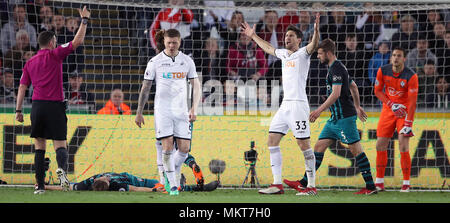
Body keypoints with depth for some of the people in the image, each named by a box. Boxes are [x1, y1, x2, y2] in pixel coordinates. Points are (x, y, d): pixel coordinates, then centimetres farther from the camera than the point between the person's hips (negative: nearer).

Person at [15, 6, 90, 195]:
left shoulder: (30, 63, 13)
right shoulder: (55, 55, 1)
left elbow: (22, 87, 11)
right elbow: (77, 41, -3)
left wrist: (18, 110, 12)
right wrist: (84, 21, 7)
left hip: (37, 105, 3)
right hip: (55, 106, -3)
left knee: (39, 147, 9)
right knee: (60, 145, -3)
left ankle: (40, 185, 4)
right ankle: (62, 168, -35)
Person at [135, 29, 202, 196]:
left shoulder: (187, 61, 5)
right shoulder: (155, 62, 0)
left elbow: (196, 86, 8)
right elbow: (145, 88, 7)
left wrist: (194, 109, -4)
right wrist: (139, 113, 7)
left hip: (181, 110, 2)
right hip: (162, 110, -2)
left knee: (184, 148, -3)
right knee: (167, 146, -12)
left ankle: (174, 172, 26)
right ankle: (172, 185, -4)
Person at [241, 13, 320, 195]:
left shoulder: (302, 53, -3)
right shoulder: (284, 54, 18)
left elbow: (313, 45, -24)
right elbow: (268, 48, 37)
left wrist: (316, 31, -41)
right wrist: (253, 36, 44)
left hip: (298, 104, -8)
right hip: (285, 105, 8)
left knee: (303, 144, -9)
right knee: (272, 141, 5)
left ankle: (312, 186, -7)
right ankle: (277, 185, 7)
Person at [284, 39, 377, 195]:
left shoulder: (336, 68, -14)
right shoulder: (336, 67, 17)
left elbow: (336, 93, -23)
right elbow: (353, 86, 28)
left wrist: (320, 110, -22)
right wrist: (357, 106, 36)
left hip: (344, 117, -10)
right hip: (335, 118, 10)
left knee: (356, 150, -6)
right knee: (319, 146, 7)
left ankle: (370, 187, -2)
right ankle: (303, 184, 7)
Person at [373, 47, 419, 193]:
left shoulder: (411, 76, -17)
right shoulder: (383, 71, -6)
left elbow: (412, 102, -18)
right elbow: (377, 91, 3)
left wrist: (408, 124, -23)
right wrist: (391, 104, -12)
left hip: (404, 111, -4)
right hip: (387, 110, 4)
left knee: (403, 147, -13)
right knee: (380, 145, -1)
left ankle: (406, 183, -3)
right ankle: (379, 182, 10)